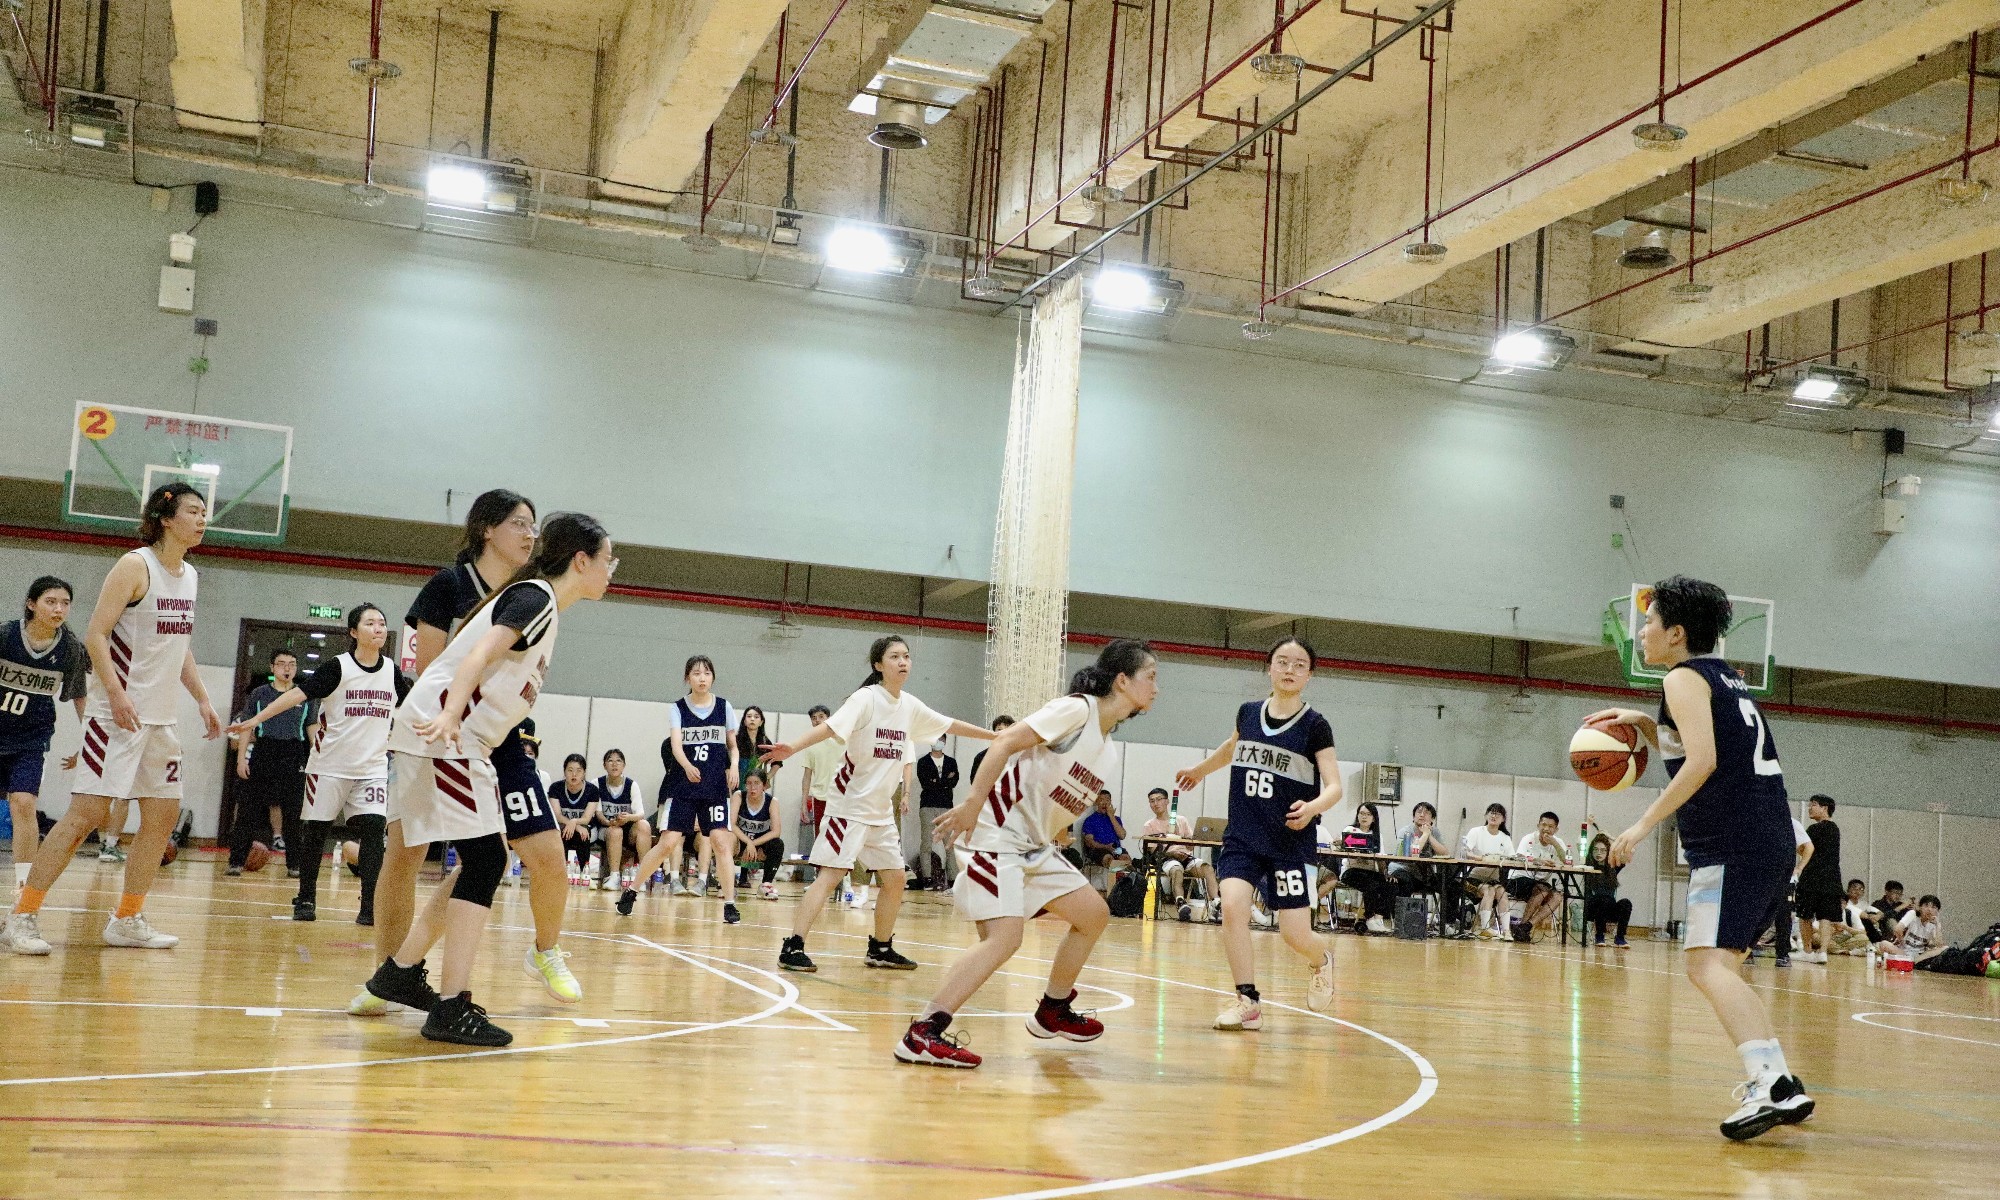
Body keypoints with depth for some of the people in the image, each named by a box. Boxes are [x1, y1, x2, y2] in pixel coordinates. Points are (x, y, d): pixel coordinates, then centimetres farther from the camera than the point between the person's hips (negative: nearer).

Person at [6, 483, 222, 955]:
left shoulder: (188, 575, 12)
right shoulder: (135, 565, -10)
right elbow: (95, 634, -15)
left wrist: (202, 700, 15)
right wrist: (117, 695, -24)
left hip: (161, 717, 8)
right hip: (117, 714, -8)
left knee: (164, 814, 7)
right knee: (86, 813, -10)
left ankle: (128, 920, 16)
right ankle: (23, 916, -2)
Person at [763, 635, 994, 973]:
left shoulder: (910, 706, 7)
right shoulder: (866, 698, -13)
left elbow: (950, 725, 19)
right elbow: (830, 727, -25)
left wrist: (995, 737, 26)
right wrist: (792, 748, -41)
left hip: (882, 810, 7)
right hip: (850, 804, -7)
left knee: (895, 879, 9)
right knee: (831, 874, -14)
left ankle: (881, 949, 23)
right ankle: (792, 948, -13)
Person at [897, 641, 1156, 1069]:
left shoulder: (1108, 749, 13)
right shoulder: (1077, 709, -13)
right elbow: (1004, 744, -20)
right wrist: (973, 803, -25)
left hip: (1034, 843, 10)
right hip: (995, 833, -10)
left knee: (1093, 914, 11)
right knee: (1005, 937, -21)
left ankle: (1053, 1011, 27)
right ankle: (923, 1034, -21)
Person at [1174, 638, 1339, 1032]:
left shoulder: (1314, 726, -7)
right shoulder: (1248, 713, 4)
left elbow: (1334, 787, -11)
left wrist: (1312, 807, -31)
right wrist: (1199, 770, 40)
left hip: (1290, 841, -3)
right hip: (1242, 836, 3)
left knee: (1295, 935, -4)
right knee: (1232, 907, -20)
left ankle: (1322, 960, 33)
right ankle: (1247, 1001, -8)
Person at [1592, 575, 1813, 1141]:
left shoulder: (1684, 678, -5)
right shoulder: (1723, 677, 22)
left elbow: (1701, 762, -18)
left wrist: (1645, 824, -16)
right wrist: (1641, 722, 22)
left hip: (1732, 844, -10)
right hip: (1771, 841, 10)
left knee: (1706, 965, -18)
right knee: (1721, 966, 17)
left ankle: (1769, 1086, -30)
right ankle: (1783, 1085, 16)